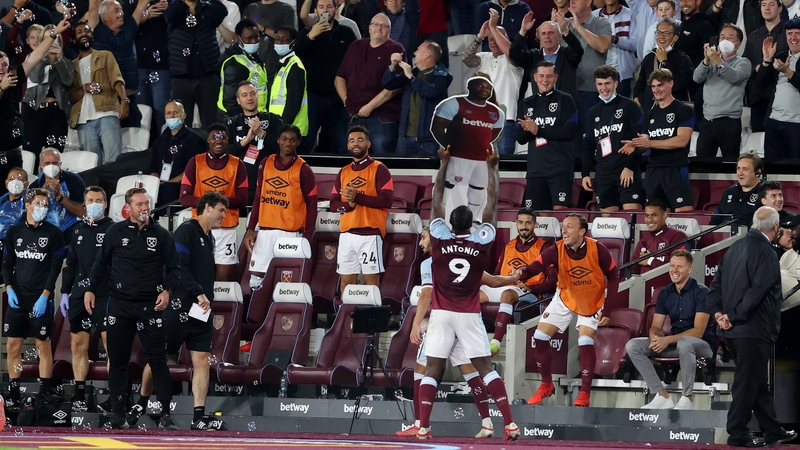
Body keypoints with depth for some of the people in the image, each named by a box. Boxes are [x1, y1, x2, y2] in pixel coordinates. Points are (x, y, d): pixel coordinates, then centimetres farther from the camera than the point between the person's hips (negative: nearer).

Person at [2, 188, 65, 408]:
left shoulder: (53, 233, -2)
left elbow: (56, 266, -5)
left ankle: (45, 392, 2)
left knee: (43, 346, -2)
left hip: (41, 299, -3)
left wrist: (45, 296, -12)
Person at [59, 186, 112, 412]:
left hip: (104, 297, -6)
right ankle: (79, 395, 10)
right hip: (79, 295, 6)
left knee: (111, 343, -10)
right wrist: (65, 293, 15)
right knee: (78, 344, 6)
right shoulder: (79, 231, 16)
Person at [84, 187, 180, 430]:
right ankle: (117, 413, 11)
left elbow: (173, 268, 6)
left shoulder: (161, 235, 3)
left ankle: (166, 414, -3)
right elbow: (101, 263, 13)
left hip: (150, 307, -1)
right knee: (118, 360, 4)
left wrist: (167, 291, -9)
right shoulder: (115, 232, 4)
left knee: (157, 360, -5)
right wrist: (91, 289, 6)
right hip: (119, 305, 1)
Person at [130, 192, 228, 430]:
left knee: (202, 360, -3)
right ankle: (141, 404, 21)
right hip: (178, 309, -7)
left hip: (201, 311, 7)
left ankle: (199, 417, -5)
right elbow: (178, 266, -19)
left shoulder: (209, 238, 17)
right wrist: (198, 293, -21)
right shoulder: (187, 230, -8)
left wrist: (208, 305, 17)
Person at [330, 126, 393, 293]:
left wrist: (357, 197, -18)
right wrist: (348, 205, -10)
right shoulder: (343, 172, 17)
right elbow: (333, 204, 12)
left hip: (370, 233, -5)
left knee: (371, 279, -7)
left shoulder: (379, 169, 0)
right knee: (346, 281, 4)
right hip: (346, 234, 5)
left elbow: (386, 200, -11)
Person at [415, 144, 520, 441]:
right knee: (485, 368, 0)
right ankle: (509, 424, -8)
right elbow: (492, 204, 9)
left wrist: (444, 164, 17)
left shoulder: (439, 239, -1)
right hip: (469, 314, 0)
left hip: (441, 314, 0)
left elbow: (437, 200, 9)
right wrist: (491, 168, 16)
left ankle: (423, 427, -8)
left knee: (432, 369, 2)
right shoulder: (482, 242, -1)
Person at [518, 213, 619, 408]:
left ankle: (584, 394, -6)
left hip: (592, 302, -3)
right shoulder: (556, 250, -21)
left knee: (585, 341, -18)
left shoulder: (597, 249, -23)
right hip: (565, 298, 3)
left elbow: (613, 276, -12)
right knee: (540, 336, -3)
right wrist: (520, 272, -55)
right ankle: (546, 384, 18)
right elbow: (535, 267, -32)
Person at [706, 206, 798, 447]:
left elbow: (717, 283, 11)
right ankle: (737, 435, 2)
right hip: (755, 329, -9)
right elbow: (757, 291, -22)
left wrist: (718, 312, 3)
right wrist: (735, 316, -17)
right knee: (748, 382, -2)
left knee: (757, 382, 16)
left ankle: (773, 431, 25)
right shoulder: (766, 253, -15)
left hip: (735, 329, 9)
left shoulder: (735, 248, 10)